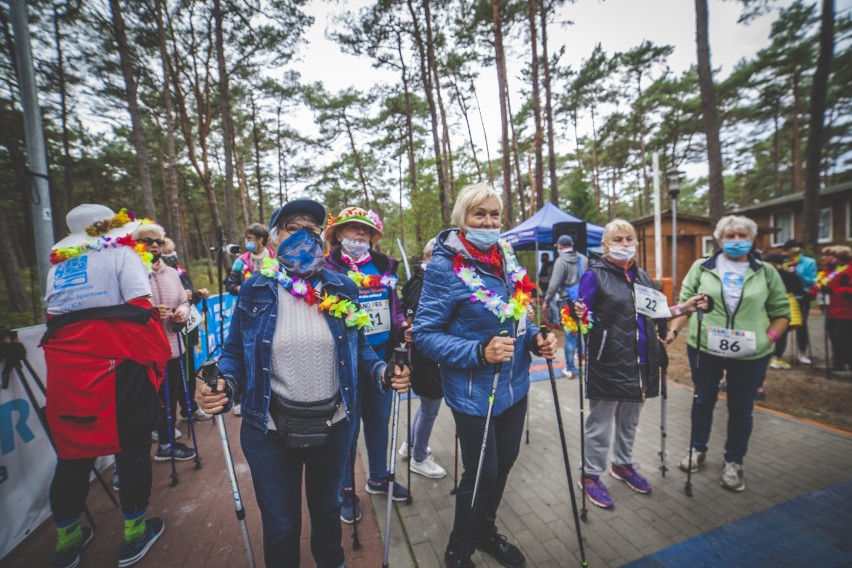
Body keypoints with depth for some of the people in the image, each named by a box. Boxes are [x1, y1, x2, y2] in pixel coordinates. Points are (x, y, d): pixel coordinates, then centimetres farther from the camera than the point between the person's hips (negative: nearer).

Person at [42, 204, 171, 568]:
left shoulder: (57, 264, 19)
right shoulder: (121, 253, 0)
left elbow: (55, 316, 17)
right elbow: (140, 309, -11)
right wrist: (154, 357, -4)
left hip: (66, 366, 6)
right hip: (116, 362, -5)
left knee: (72, 451, 16)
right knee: (132, 446, 7)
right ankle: (134, 533, 20)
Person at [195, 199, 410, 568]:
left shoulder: (343, 288, -4)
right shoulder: (255, 290, -8)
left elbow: (358, 348, 2)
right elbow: (235, 353, -2)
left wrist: (383, 372, -16)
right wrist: (222, 384, -22)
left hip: (333, 425, 2)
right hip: (271, 431, -2)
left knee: (327, 509, 28)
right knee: (280, 525, 19)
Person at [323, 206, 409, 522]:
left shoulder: (384, 267, 7)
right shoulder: (328, 268, -8)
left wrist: (402, 324, -5)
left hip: (382, 358, 5)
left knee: (379, 421, 20)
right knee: (349, 426, 11)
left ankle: (378, 478, 43)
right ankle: (346, 489, 35)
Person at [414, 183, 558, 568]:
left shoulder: (507, 259, 2)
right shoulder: (445, 265, -18)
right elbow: (424, 333, -18)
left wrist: (536, 339, -6)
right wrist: (479, 352, -29)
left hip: (514, 386, 7)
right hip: (474, 392, -7)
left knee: (505, 461, 22)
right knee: (481, 473, 8)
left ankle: (485, 531, 51)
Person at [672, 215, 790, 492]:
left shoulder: (766, 272, 4)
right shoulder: (701, 267, 1)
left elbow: (782, 311, 7)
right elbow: (686, 302, 2)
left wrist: (770, 337, -7)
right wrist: (673, 330, -9)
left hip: (751, 354, 1)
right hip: (704, 348, -1)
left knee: (741, 408, 12)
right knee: (703, 400, 13)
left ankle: (734, 463, 31)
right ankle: (698, 450, 33)